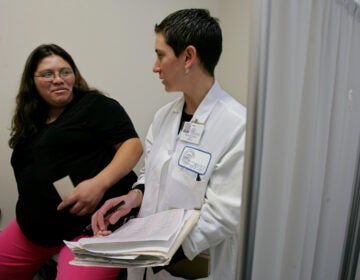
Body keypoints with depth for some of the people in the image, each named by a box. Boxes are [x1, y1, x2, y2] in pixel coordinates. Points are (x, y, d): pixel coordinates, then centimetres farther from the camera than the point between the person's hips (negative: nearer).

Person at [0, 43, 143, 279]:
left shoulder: (95, 104, -4)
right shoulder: (30, 123, 17)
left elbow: (133, 144, -13)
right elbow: (26, 173, 22)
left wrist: (99, 183, -26)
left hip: (94, 219, -7)